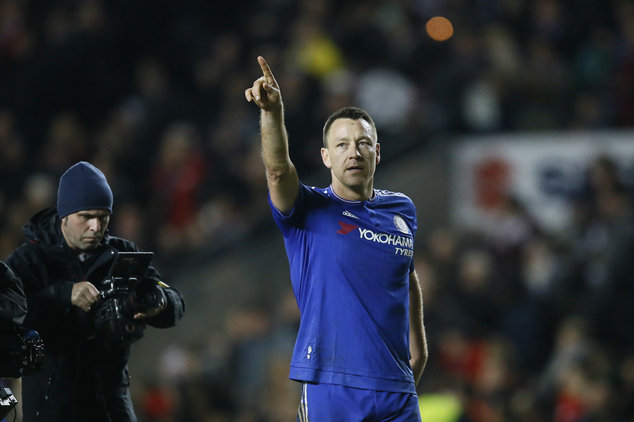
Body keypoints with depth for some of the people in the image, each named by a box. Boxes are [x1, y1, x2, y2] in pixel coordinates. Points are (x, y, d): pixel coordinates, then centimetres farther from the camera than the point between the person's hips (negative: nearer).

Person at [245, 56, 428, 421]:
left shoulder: (403, 211, 13)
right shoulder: (310, 210, 0)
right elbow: (278, 169, -20)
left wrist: (418, 344, 30)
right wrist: (273, 113, -37)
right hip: (330, 387, -4)